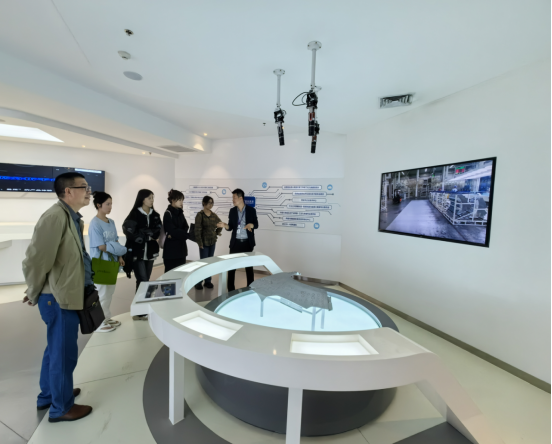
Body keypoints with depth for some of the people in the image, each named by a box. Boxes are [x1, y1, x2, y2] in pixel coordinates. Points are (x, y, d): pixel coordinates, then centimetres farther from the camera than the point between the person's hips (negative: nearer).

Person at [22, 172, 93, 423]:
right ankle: (61, 407, 26)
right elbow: (35, 260, -21)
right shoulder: (55, 216, -21)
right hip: (59, 298, -9)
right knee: (64, 353, 7)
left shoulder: (73, 218, 9)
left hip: (66, 295, 9)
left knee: (56, 350, 24)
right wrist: (35, 295, -7)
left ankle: (48, 395, 43)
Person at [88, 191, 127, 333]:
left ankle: (107, 318, 32)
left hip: (111, 263, 8)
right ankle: (99, 323, 19)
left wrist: (119, 257, 3)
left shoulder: (111, 222, 7)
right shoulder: (95, 224, -17)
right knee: (102, 293, 3)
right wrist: (120, 250, -9)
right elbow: (101, 246, -19)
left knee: (110, 291, 17)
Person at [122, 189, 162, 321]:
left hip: (150, 253, 5)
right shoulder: (134, 215, -9)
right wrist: (148, 236, -9)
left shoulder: (155, 215, 8)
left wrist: (145, 232, -16)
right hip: (137, 253, -5)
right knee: (143, 282, -5)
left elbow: (159, 232, 0)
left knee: (145, 281, 11)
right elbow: (130, 234, -16)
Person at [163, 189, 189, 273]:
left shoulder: (180, 213, 10)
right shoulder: (168, 214, -11)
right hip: (171, 250, -7)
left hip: (181, 248, 7)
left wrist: (175, 235, -15)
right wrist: (187, 234, -12)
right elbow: (173, 231, -18)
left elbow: (185, 228, 2)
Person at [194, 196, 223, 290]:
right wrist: (200, 242, -16)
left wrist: (218, 232, 12)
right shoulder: (200, 215, -10)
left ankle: (208, 281, 22)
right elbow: (197, 230, -13)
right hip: (204, 242, -5)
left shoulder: (214, 215, 6)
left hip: (213, 241, 5)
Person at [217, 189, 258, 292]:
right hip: (235, 242, 2)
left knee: (249, 266, 10)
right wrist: (225, 225, -17)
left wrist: (251, 225, -23)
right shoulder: (232, 211, 4)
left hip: (247, 243, -2)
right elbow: (230, 227, 5)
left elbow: (256, 225, -1)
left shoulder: (251, 210, -3)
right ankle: (231, 289, 18)